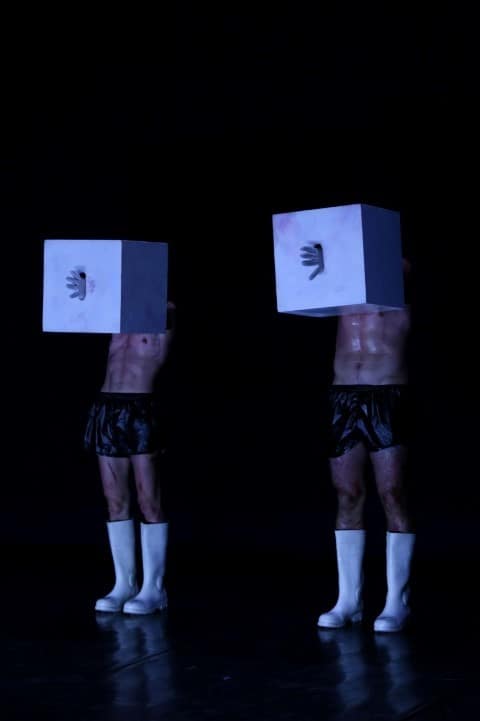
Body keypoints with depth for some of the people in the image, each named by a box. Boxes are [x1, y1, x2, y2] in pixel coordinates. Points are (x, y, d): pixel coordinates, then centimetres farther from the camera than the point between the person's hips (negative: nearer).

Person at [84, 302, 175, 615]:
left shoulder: (164, 312, 4)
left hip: (141, 411, -6)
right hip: (107, 409, 6)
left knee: (149, 501, -5)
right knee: (116, 501, 5)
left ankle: (154, 588, -2)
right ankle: (124, 583, 10)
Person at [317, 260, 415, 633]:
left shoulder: (399, 267, 3)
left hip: (387, 397, -4)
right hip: (343, 396, 4)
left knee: (393, 495, -6)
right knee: (348, 496, 3)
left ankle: (397, 602, -2)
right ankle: (348, 599, 8)